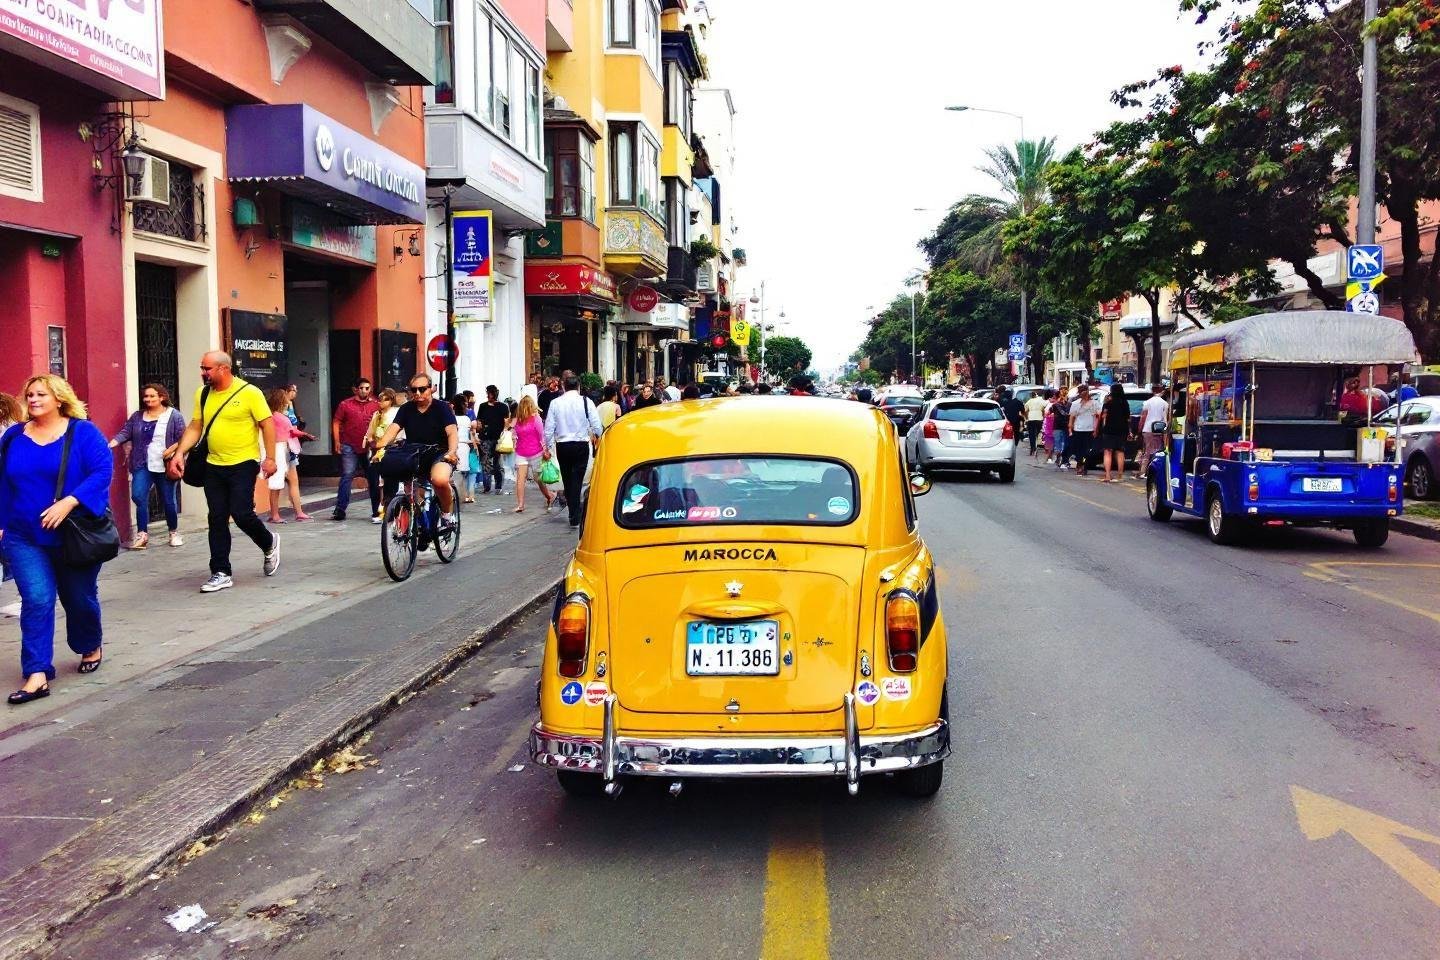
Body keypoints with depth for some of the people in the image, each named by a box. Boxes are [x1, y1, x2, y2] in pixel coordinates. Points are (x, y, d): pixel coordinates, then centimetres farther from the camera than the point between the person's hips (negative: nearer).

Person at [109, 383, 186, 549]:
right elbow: (125, 433, 3)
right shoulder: (137, 416, 10)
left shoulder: (174, 415, -2)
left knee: (168, 500, 5)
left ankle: (174, 532, 23)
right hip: (142, 466, 3)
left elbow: (182, 439, -5)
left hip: (165, 467, -3)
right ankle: (142, 534, -3)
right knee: (138, 496, -11)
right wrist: (110, 444, -12)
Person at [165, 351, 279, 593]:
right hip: (214, 466, 5)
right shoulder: (202, 394, 6)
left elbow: (267, 425, -9)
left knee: (241, 513, -11)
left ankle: (269, 543, 21)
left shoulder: (249, 392, -10)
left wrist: (270, 458, -14)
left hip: (243, 464, -5)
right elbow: (195, 427, 11)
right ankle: (221, 573, 13)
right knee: (217, 519, 5)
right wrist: (180, 452, -2)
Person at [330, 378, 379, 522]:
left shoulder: (375, 405, 7)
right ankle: (340, 510, -6)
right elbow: (336, 423, 5)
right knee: (347, 476, -7)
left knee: (374, 479, 7)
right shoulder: (345, 405, 2)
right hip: (350, 447, -2)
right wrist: (337, 441, -3)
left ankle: (376, 510, 16)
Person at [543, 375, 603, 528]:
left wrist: (548, 447, 10)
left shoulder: (555, 403, -1)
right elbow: (596, 424, -5)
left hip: (562, 446, 2)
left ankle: (573, 513, 25)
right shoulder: (585, 401, -6)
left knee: (567, 479, 15)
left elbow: (549, 428, 0)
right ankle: (575, 518, -6)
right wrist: (597, 436, 16)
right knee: (577, 480, -1)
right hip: (581, 445, -2)